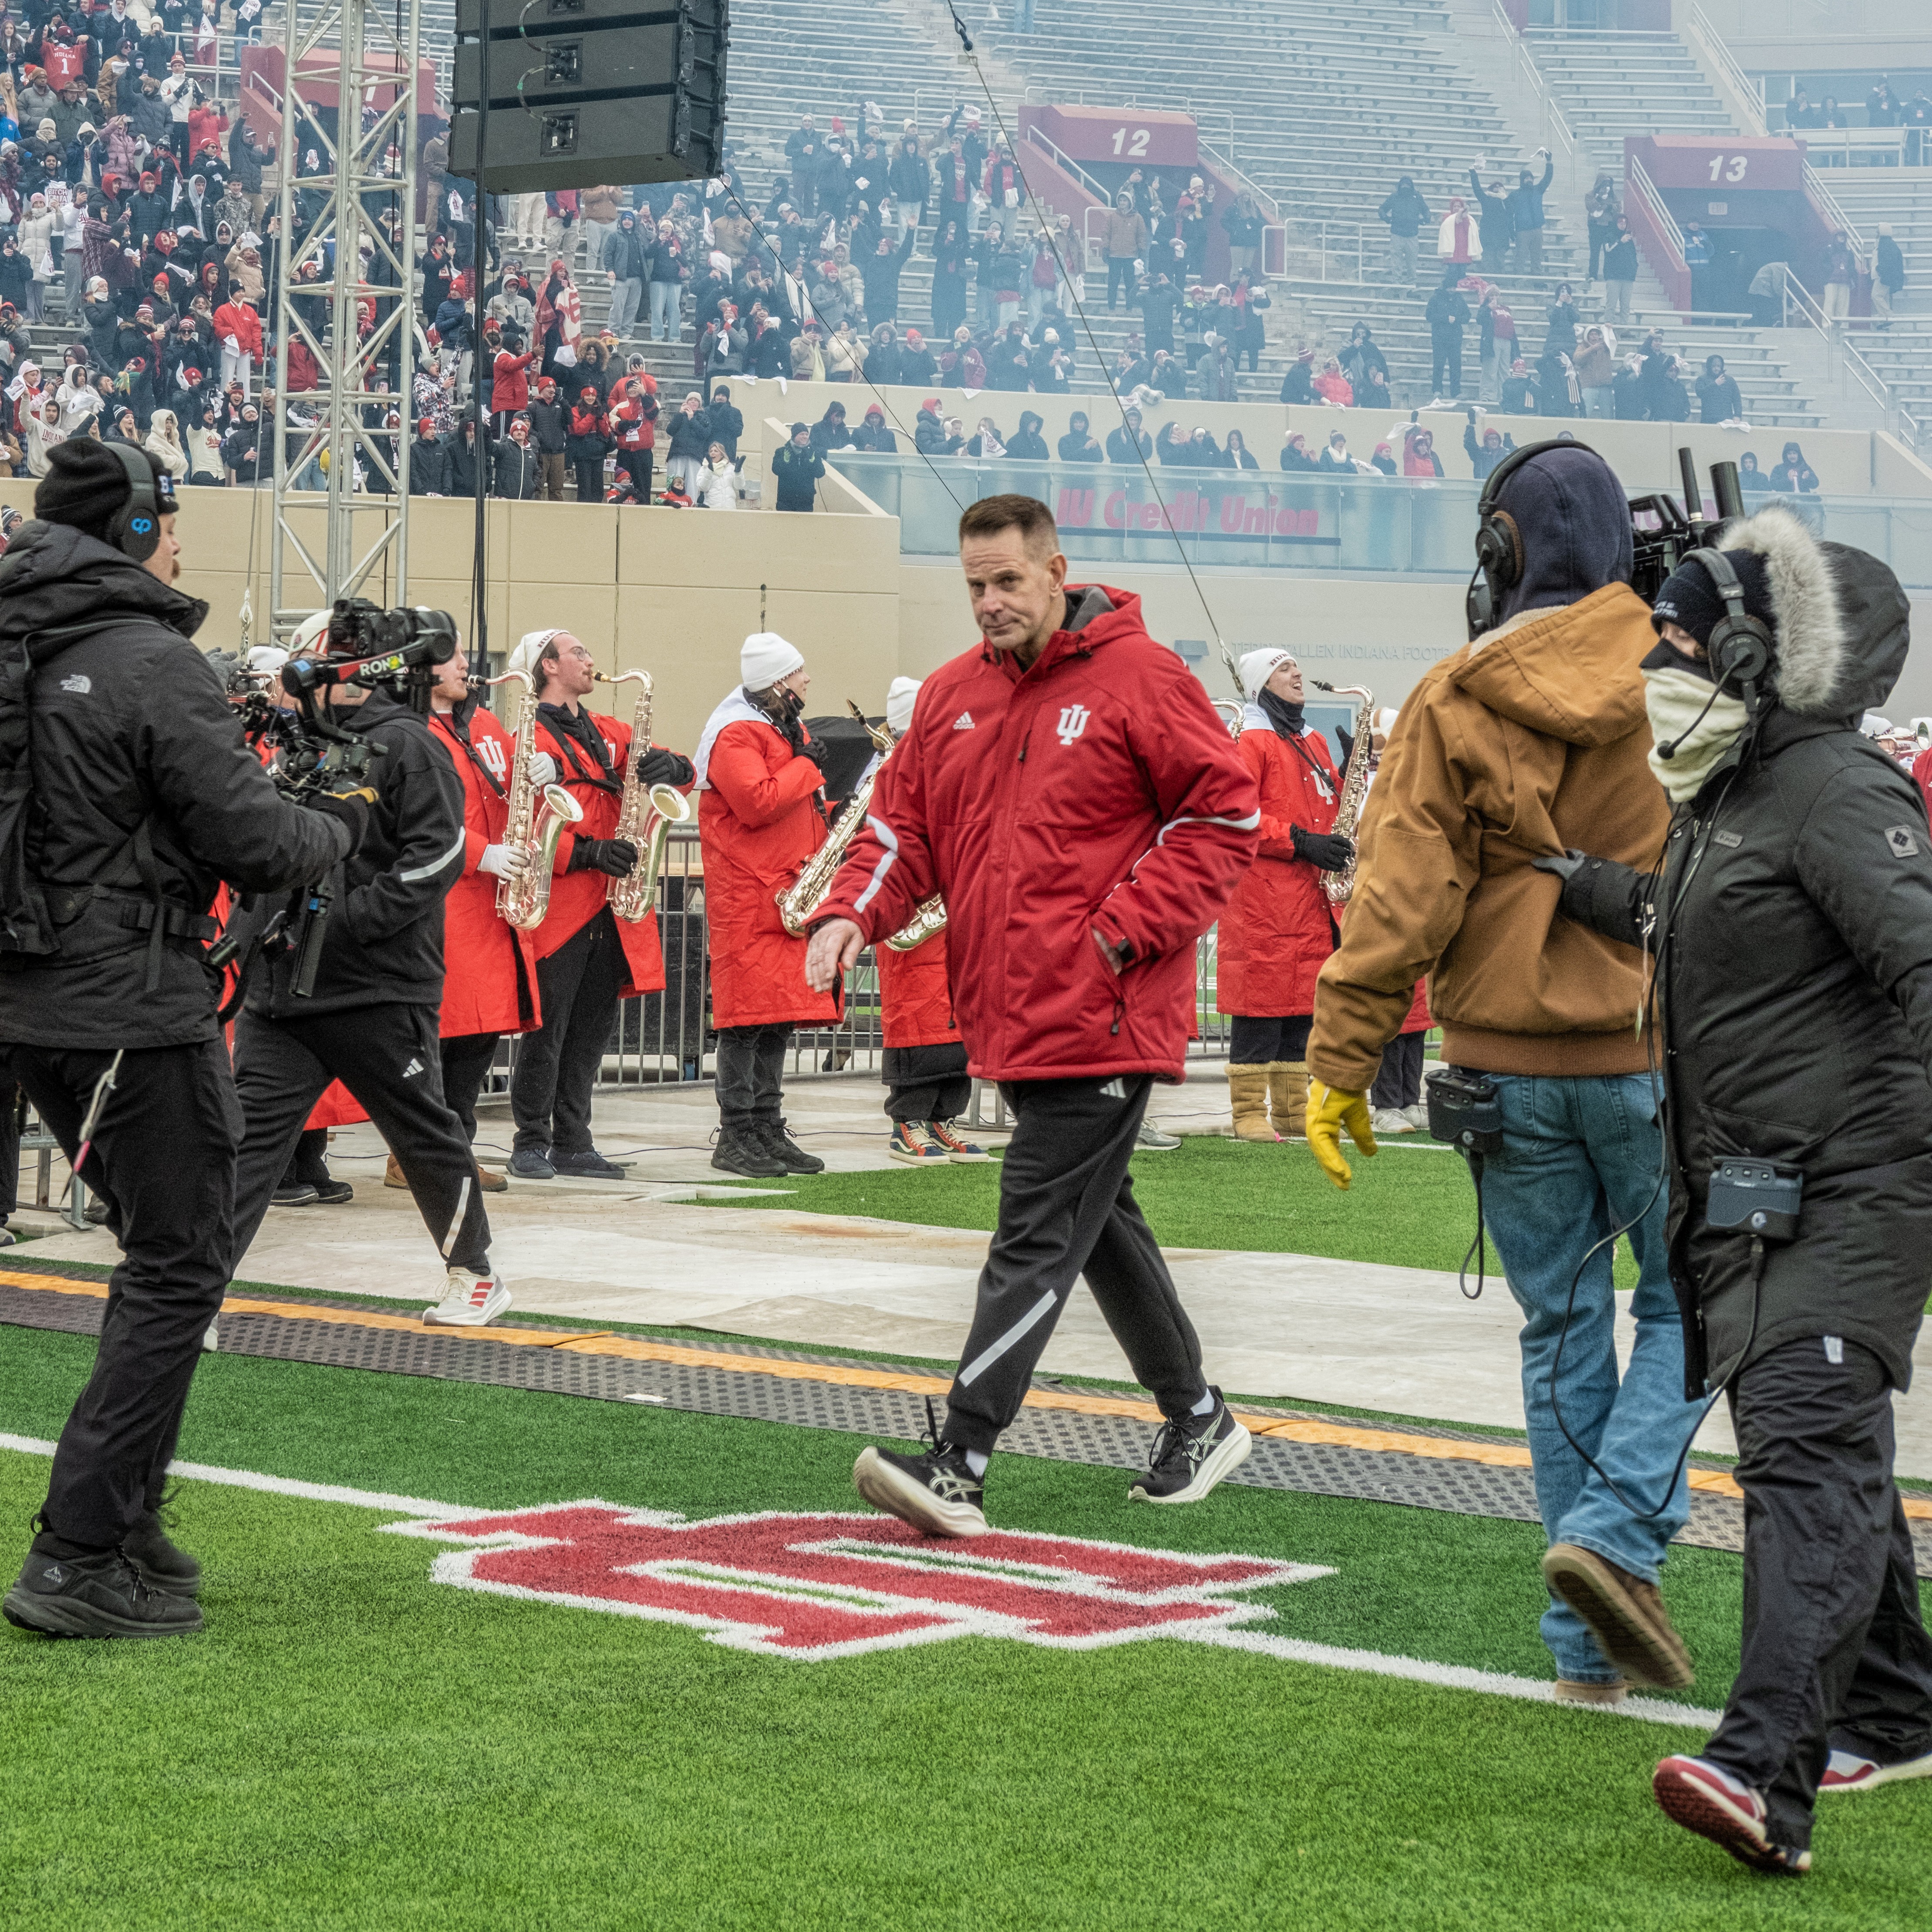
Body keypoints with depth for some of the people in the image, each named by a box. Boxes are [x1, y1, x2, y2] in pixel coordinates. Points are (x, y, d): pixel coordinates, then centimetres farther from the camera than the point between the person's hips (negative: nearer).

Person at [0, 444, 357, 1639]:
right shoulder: (152, 664, -15)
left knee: (162, 1252, 21)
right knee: (179, 1273, 0)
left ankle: (123, 1517, 25)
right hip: (134, 1011, -8)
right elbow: (255, 845, -16)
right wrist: (341, 825, 4)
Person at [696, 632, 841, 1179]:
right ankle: (735, 1138, -6)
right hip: (749, 900, -9)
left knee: (780, 1013, 9)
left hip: (789, 895, 9)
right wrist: (806, 766, -14)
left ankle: (768, 1130, 14)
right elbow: (756, 803, -24)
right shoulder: (735, 734, -12)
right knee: (748, 1015, -9)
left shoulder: (787, 728, 19)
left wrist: (829, 815, 10)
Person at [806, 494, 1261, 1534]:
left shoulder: (1140, 678, -7)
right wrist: (851, 911, -6)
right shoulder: (952, 696, 12)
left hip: (1099, 1018, -8)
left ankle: (958, 1465, -13)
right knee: (1098, 1221, 17)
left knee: (1037, 1238, -10)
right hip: (1009, 1016, 8)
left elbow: (1225, 816, -7)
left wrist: (1123, 929, -14)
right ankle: (1197, 1419, 32)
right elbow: (903, 824, 14)